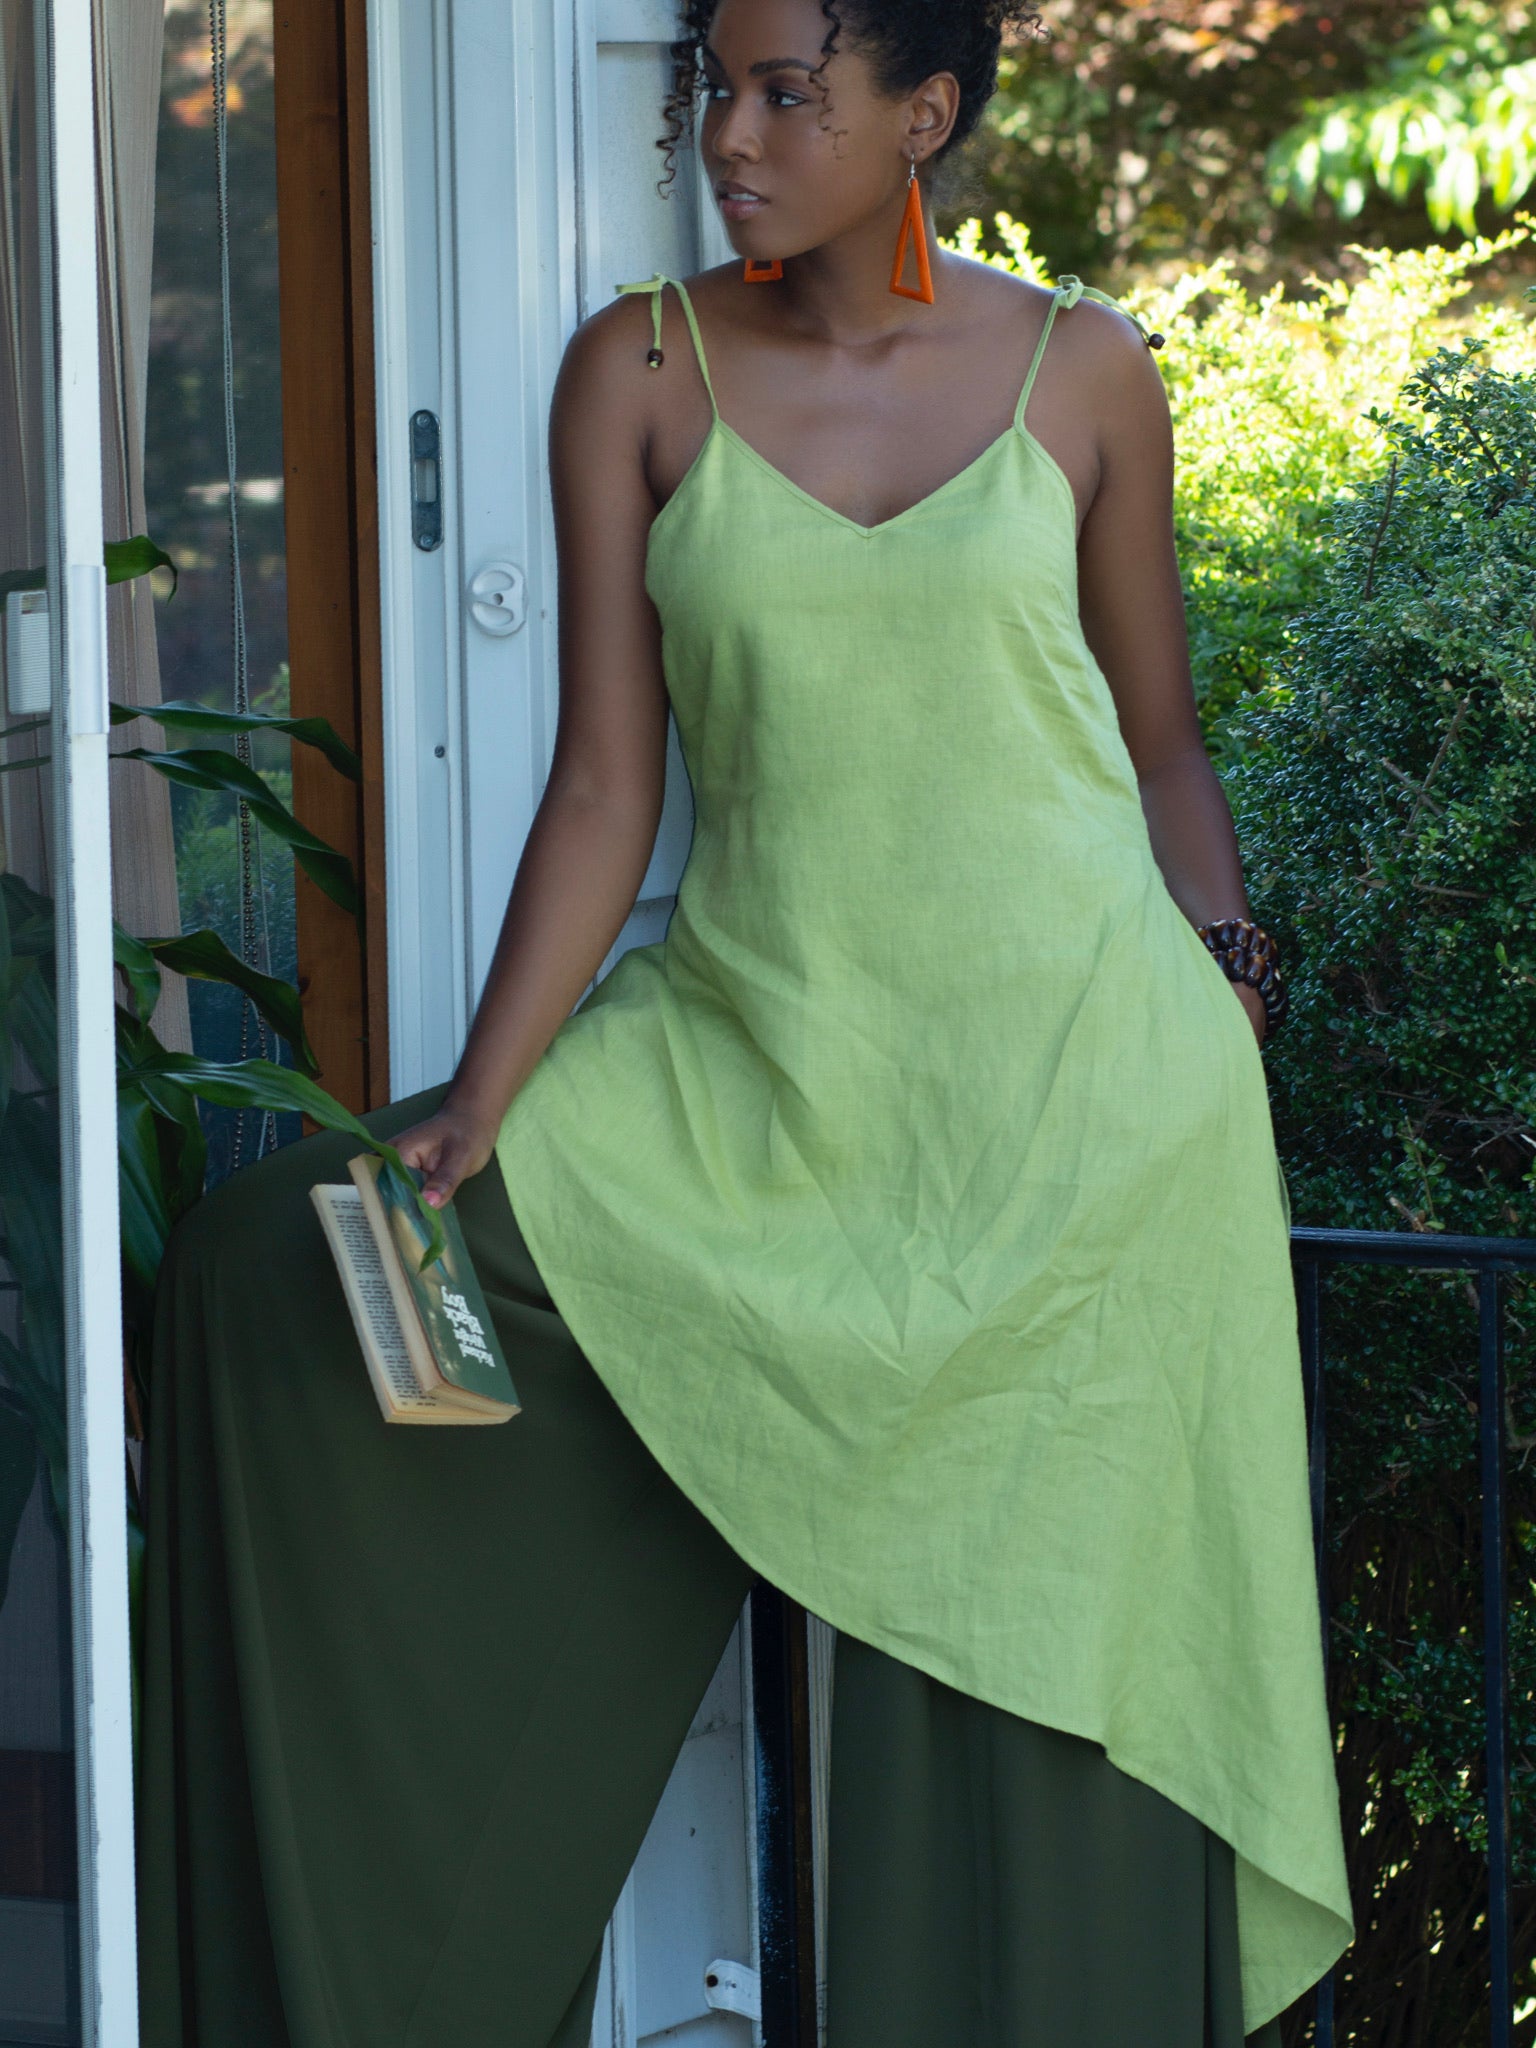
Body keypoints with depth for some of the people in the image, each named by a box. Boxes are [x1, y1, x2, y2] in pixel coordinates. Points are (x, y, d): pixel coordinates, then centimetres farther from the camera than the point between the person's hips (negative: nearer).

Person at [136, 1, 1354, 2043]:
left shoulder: (1082, 369, 3)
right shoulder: (642, 373, 3)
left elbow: (1163, 739, 12)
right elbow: (606, 783, -1)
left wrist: (1228, 962, -5)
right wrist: (480, 1108, -10)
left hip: (1067, 1088, -1)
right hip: (746, 1066, 2)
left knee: (1040, 1652, -2)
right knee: (273, 1261, -11)